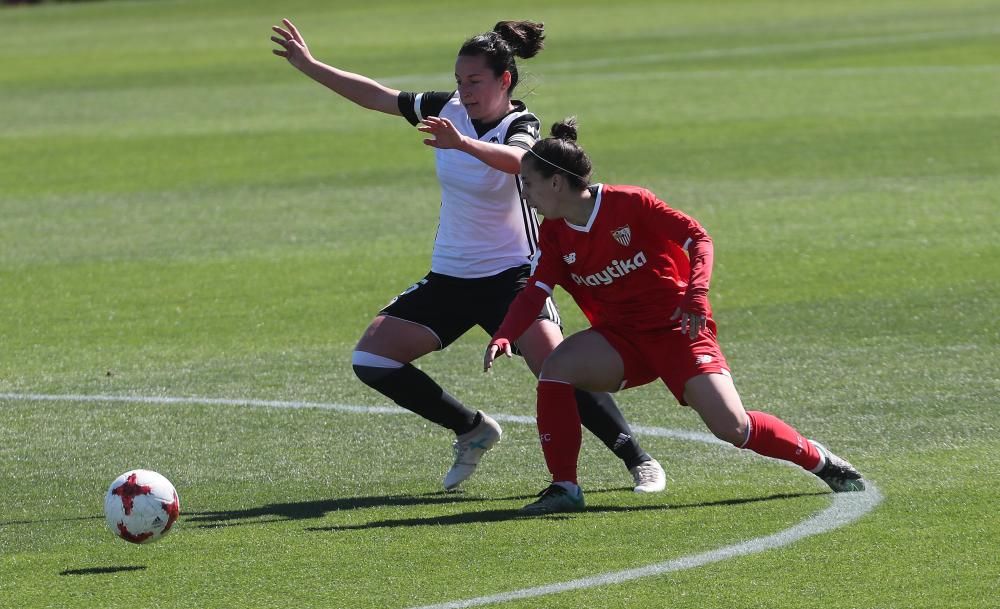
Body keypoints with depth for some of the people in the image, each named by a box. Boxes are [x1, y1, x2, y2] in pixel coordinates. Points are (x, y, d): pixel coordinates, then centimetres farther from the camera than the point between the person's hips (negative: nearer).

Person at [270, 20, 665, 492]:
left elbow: (517, 160, -41)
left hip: (511, 275, -6)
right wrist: (309, 65, 7)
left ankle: (638, 461, -12)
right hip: (448, 277, 6)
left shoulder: (520, 126, -15)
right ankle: (473, 431, 13)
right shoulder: (447, 110, 0)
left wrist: (464, 143, -58)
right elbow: (375, 96, 10)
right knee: (370, 360, -3)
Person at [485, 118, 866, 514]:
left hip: (677, 329, -5)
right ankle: (564, 488, -17)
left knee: (732, 427, -17)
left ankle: (821, 462, 9)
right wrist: (503, 337, -22)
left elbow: (697, 238, -13)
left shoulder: (628, 203, -15)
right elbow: (535, 292, -4)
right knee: (557, 367, -24)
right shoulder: (554, 234, 1)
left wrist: (696, 294, -29)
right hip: (621, 338, 5)